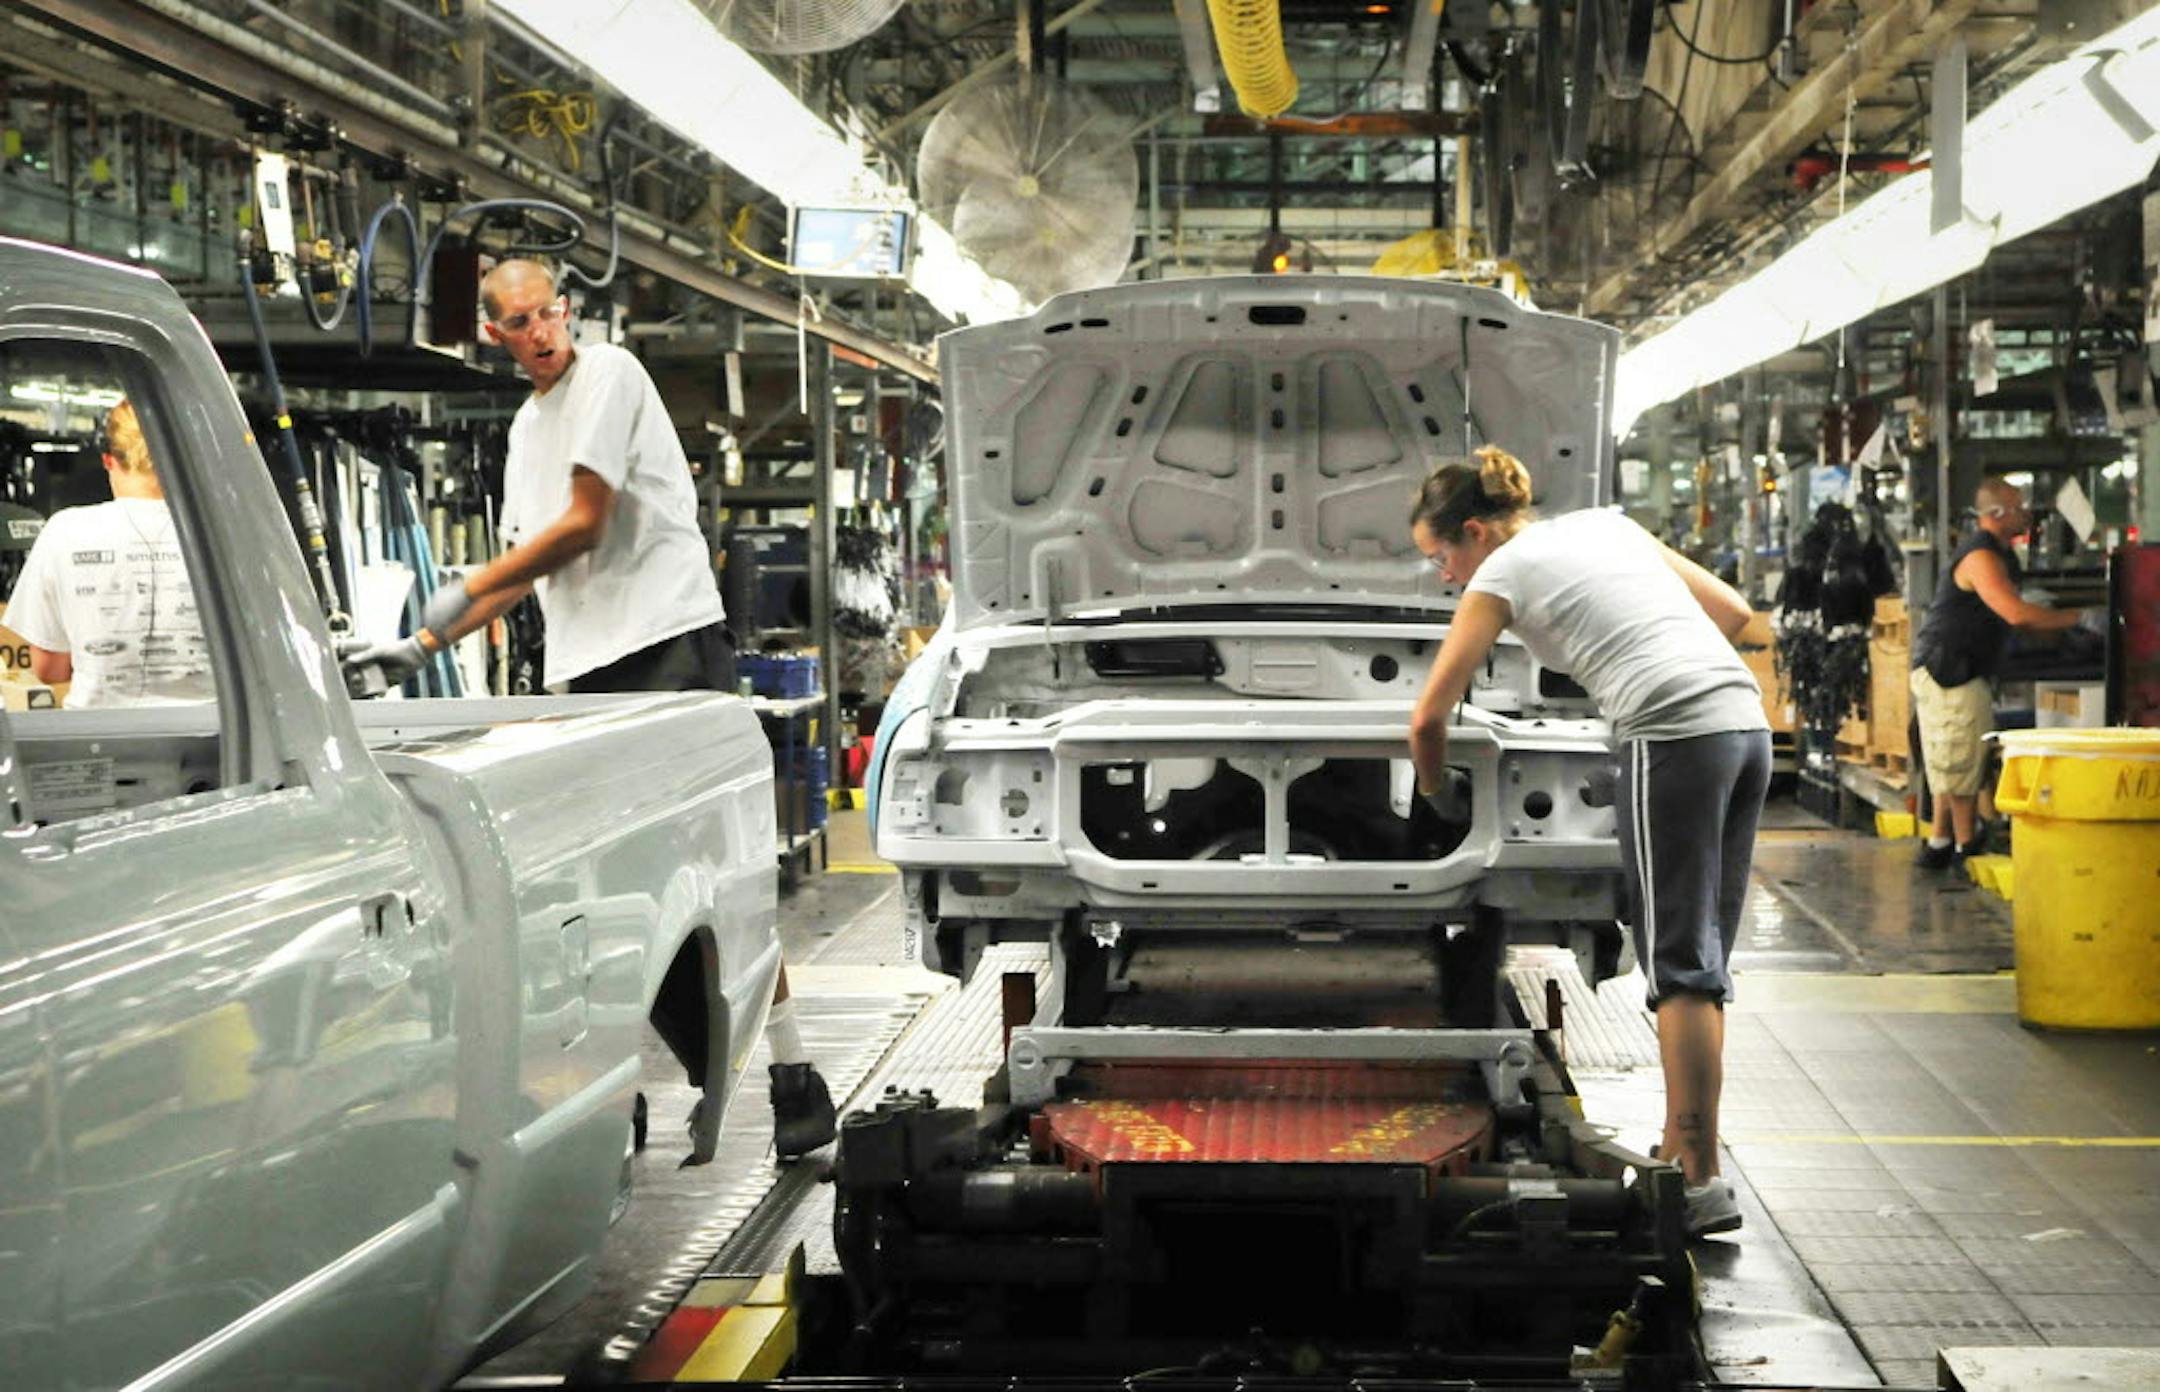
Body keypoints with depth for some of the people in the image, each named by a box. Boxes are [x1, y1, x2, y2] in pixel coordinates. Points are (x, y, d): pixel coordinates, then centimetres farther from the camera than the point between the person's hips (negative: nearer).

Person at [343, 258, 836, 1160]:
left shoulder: (609, 374, -3)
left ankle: (794, 1076, -7)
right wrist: (422, 647, 22)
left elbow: (584, 526, -9)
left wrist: (460, 594, -1)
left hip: (669, 642, -8)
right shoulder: (528, 425, 23)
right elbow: (525, 570, 28)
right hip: (586, 667, 8)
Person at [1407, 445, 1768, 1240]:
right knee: (1705, 958, 12)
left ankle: (1702, 1184, -6)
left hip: (1672, 736, -8)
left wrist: (1439, 795, 26)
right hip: (1746, 719, 8)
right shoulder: (1608, 526, 24)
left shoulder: (1503, 572, 5)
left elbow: (1428, 719, 9)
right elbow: (1733, 610, 24)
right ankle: (1681, 1149, 18)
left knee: (1680, 965, -5)